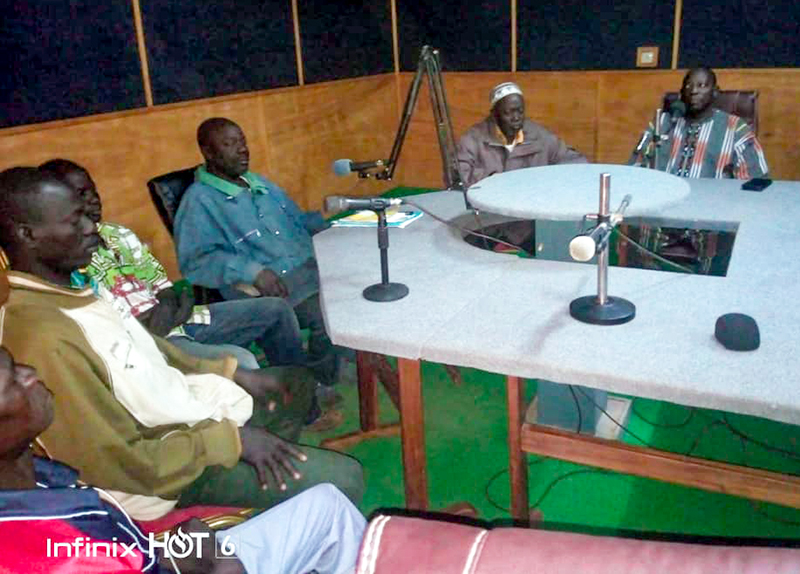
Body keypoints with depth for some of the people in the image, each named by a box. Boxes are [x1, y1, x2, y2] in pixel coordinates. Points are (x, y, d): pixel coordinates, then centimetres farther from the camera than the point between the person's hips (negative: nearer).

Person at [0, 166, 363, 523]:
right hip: (170, 471, -9)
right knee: (343, 480, -14)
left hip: (181, 408, 10)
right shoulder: (45, 335, -30)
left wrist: (234, 373, 3)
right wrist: (232, 439, -21)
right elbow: (122, 463, -28)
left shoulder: (64, 289, 0)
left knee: (296, 381, 25)